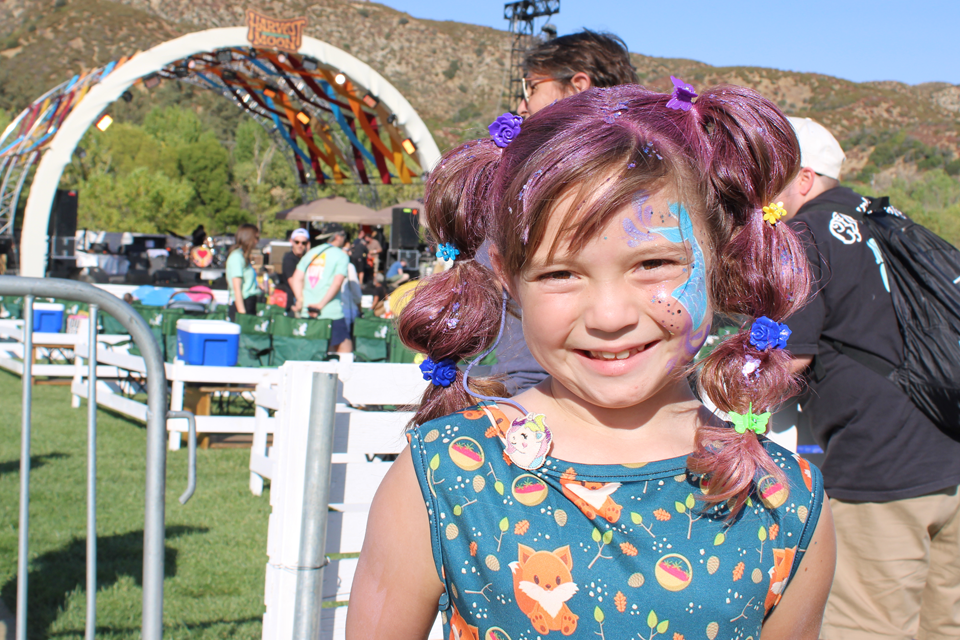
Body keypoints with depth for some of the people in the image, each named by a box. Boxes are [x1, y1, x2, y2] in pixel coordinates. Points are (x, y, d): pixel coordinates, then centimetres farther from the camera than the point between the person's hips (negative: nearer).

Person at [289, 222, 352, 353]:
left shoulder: (310, 253, 17)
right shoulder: (341, 255, 0)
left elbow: (296, 279, 9)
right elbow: (337, 283, -12)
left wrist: (301, 300, 1)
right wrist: (321, 305, -13)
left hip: (306, 313, 6)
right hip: (331, 312, -6)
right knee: (345, 349, -1)